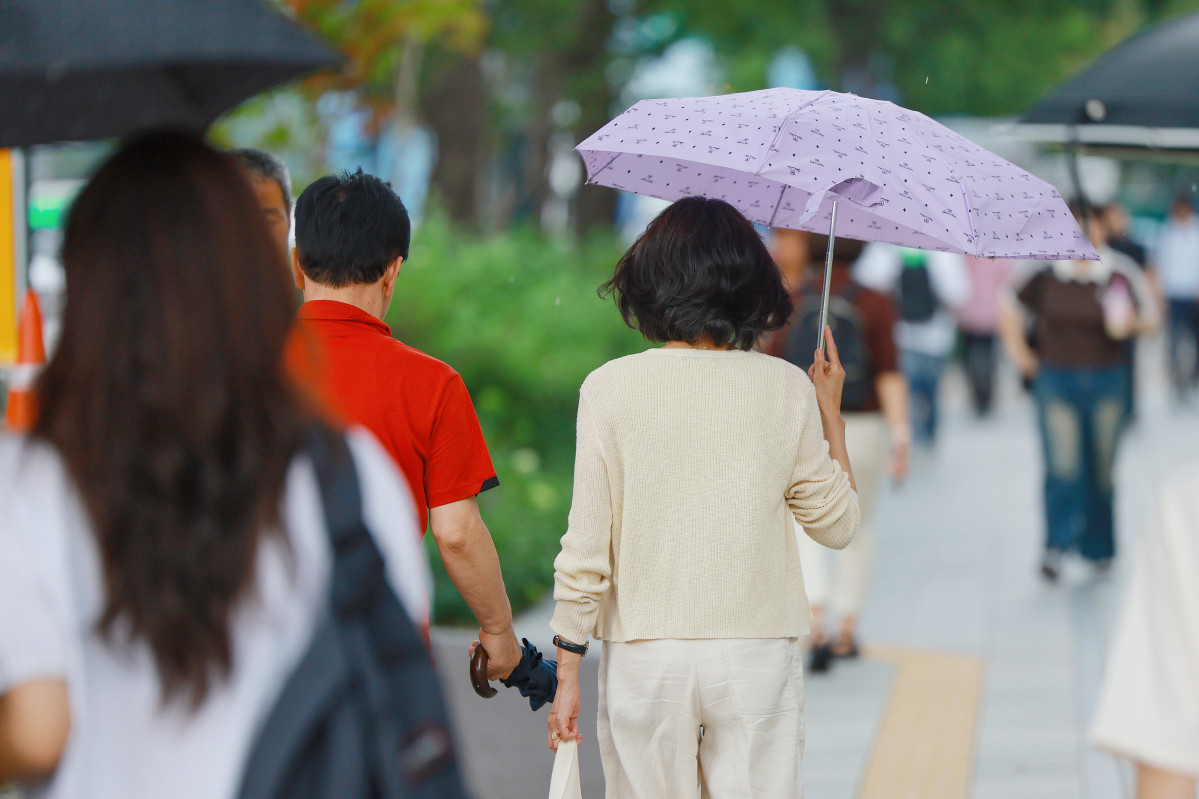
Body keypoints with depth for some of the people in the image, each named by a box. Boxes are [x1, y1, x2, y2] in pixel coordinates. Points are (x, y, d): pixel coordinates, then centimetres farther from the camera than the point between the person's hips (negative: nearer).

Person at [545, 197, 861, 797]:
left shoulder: (610, 388, -6)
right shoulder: (785, 389, -2)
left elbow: (585, 549, -6)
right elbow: (836, 525, 8)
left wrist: (567, 670, 2)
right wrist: (831, 414, 19)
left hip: (643, 658, 0)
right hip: (757, 657, 1)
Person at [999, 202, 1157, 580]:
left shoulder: (1121, 275, -3)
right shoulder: (1045, 276, -2)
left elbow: (1149, 319, 5)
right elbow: (1010, 311, 13)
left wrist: (1129, 322, -17)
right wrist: (1020, 353, 7)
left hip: (1106, 382, 1)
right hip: (1056, 381, -1)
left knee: (1102, 469, 9)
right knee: (1062, 467, -11)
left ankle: (1098, 548, 23)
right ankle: (1057, 546, -10)